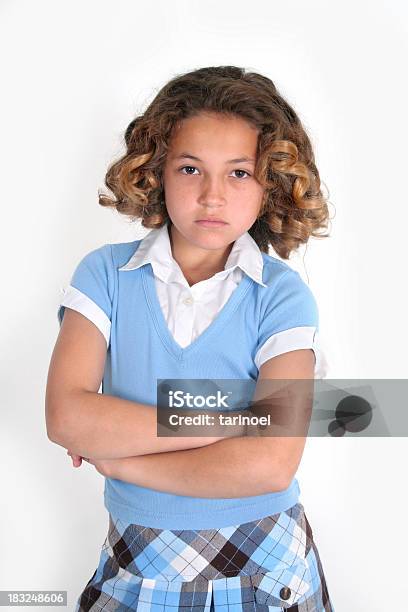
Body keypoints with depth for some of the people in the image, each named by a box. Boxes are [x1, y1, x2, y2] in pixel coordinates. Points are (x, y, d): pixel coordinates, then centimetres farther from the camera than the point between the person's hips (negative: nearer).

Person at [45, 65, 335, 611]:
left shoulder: (281, 294, -14)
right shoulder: (106, 273, -9)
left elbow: (271, 464, -24)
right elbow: (66, 417, -20)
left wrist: (116, 458, -17)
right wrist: (221, 425, -22)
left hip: (264, 566, -1)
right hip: (139, 563, 2)